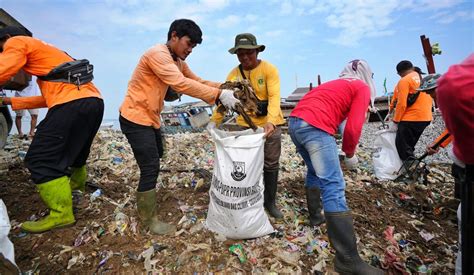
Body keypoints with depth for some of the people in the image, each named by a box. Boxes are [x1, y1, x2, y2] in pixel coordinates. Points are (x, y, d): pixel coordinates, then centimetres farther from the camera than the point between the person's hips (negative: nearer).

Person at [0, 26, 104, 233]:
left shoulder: (17, 42, 12)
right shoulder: (46, 51, 36)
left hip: (73, 104, -9)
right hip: (93, 101, 9)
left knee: (41, 159, -3)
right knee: (74, 149, 29)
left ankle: (61, 214, 0)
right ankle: (77, 183, 52)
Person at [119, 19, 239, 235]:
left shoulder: (178, 61, 9)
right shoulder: (157, 54, -21)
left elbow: (196, 81, 4)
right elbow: (181, 84, -33)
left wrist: (224, 88, -11)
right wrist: (219, 95, -35)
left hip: (150, 117, 10)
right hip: (135, 118, -10)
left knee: (155, 161, 21)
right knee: (150, 168, -6)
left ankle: (146, 199, 43)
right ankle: (148, 220, 11)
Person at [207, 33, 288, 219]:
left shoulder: (269, 69, -11)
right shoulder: (234, 74, -2)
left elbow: (274, 97, -24)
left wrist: (270, 121, -40)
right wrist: (214, 120, -24)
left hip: (270, 124, -2)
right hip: (245, 124, 2)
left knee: (271, 163, 8)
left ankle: (270, 202, 25)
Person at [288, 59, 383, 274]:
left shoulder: (334, 84, 32)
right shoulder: (362, 87, 11)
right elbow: (353, 127, -3)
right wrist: (350, 154, 14)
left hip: (294, 122, 9)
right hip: (315, 128, -8)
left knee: (315, 171, 28)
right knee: (334, 187, -8)